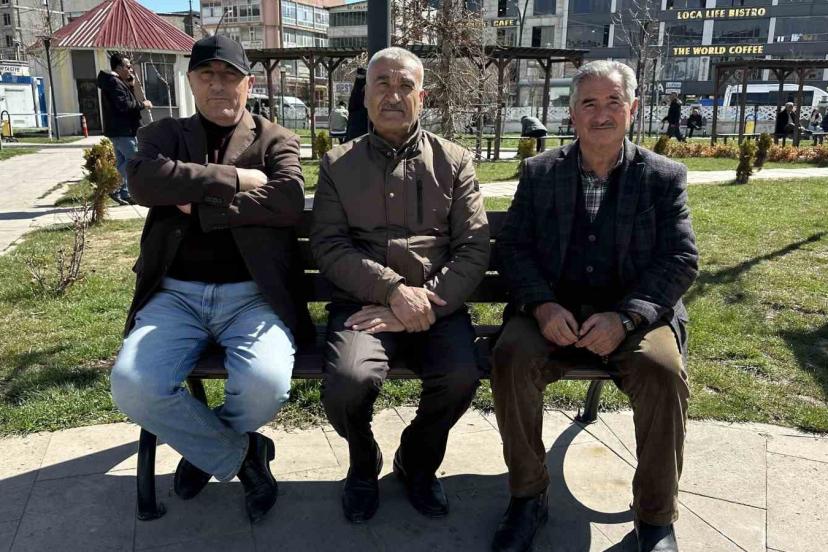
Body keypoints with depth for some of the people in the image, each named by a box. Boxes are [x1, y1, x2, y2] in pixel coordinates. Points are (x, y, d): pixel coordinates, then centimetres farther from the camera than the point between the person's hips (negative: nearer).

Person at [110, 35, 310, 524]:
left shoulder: (276, 140, 11)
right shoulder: (164, 134, 15)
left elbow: (289, 201, -10)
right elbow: (143, 181, -9)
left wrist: (198, 204, -9)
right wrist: (234, 179, -11)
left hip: (251, 294, -1)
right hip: (177, 293, 2)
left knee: (265, 385, -29)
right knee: (132, 386, -24)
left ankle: (205, 445, 11)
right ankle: (240, 453, 4)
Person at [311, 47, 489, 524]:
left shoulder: (455, 161, 11)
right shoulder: (338, 164, 11)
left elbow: (475, 247, 2)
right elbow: (329, 246, 0)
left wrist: (425, 304, -14)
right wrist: (394, 291, -16)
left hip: (436, 305, 1)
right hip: (363, 302, 0)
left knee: (461, 377, -28)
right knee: (347, 383, -29)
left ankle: (419, 461, 9)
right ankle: (364, 462, 9)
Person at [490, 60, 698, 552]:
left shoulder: (665, 176, 7)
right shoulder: (539, 172, 11)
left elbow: (681, 261, -2)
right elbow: (513, 247, 3)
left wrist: (624, 317, -19)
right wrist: (542, 305, -17)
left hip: (634, 313, 0)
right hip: (553, 311, 1)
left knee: (662, 372, -30)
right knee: (512, 358, -29)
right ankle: (528, 497, -8)